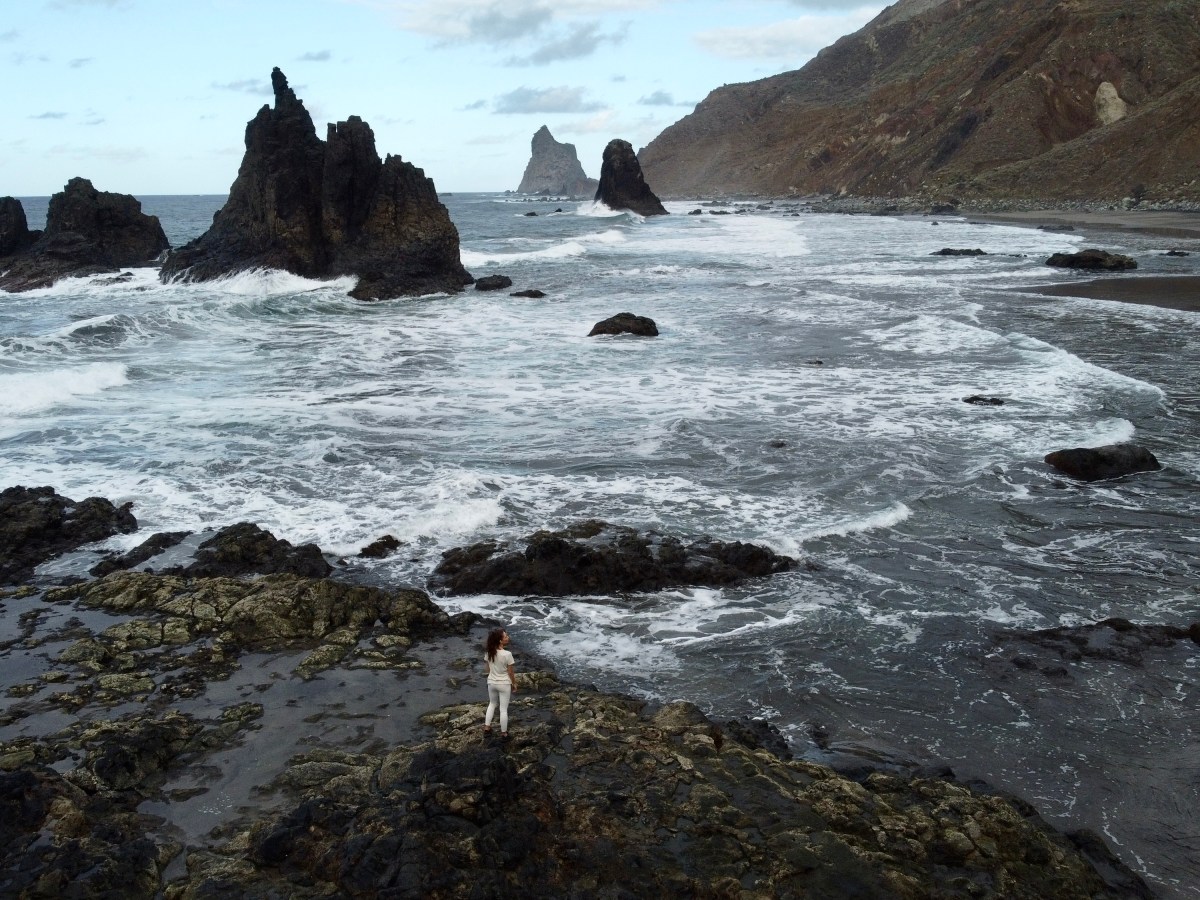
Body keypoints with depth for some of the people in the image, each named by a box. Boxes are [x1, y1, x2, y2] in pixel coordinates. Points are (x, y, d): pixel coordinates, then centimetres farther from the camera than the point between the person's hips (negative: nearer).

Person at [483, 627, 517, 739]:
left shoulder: (489, 653, -10)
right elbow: (510, 672, -15)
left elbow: (488, 669, 3)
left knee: (492, 704, 27)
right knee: (503, 709, 10)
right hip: (504, 684, -4)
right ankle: (504, 733, 21)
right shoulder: (507, 654, -25)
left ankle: (487, 727, 31)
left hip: (491, 683, 4)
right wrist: (514, 684, 1)